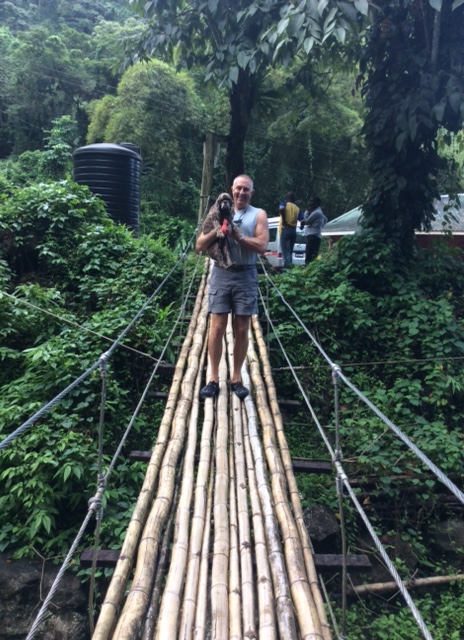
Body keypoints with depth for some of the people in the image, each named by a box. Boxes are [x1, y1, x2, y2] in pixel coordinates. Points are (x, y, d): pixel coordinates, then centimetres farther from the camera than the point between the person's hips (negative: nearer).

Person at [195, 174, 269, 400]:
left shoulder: (258, 215, 5)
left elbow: (262, 246, -10)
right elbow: (199, 246, 2)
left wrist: (237, 236, -18)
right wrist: (217, 229, -14)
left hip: (246, 276, -1)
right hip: (221, 274, 1)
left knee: (242, 331, 5)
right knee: (217, 328, 0)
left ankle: (236, 378, 17)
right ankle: (213, 379, 9)